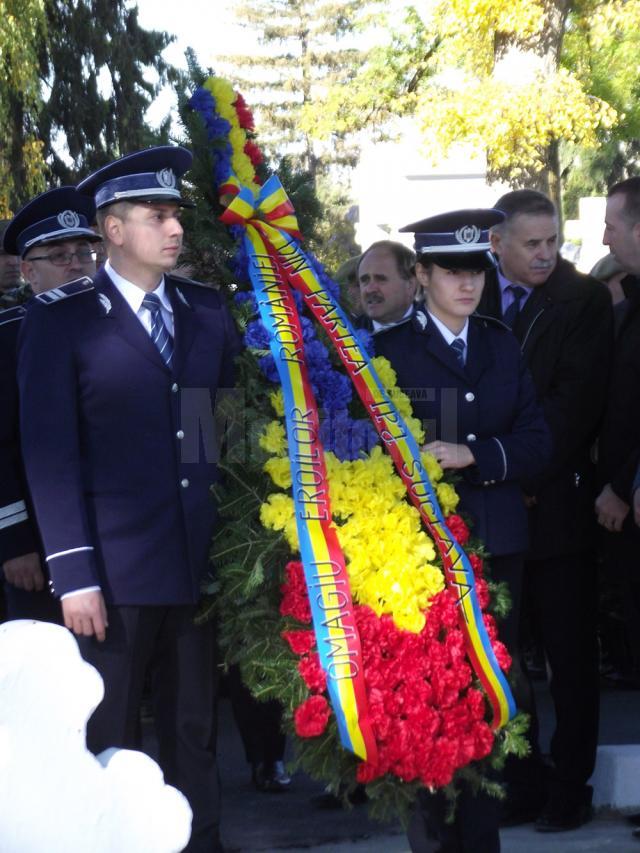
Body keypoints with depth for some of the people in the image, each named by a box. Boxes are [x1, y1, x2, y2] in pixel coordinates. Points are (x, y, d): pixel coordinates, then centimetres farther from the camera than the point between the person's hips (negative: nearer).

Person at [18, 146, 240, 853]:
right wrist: (73, 573, -14)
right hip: (116, 570, -4)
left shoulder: (208, 310, 11)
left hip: (200, 562, 4)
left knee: (194, 737, 12)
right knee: (106, 748, 4)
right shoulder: (61, 318, -2)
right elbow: (49, 451, -7)